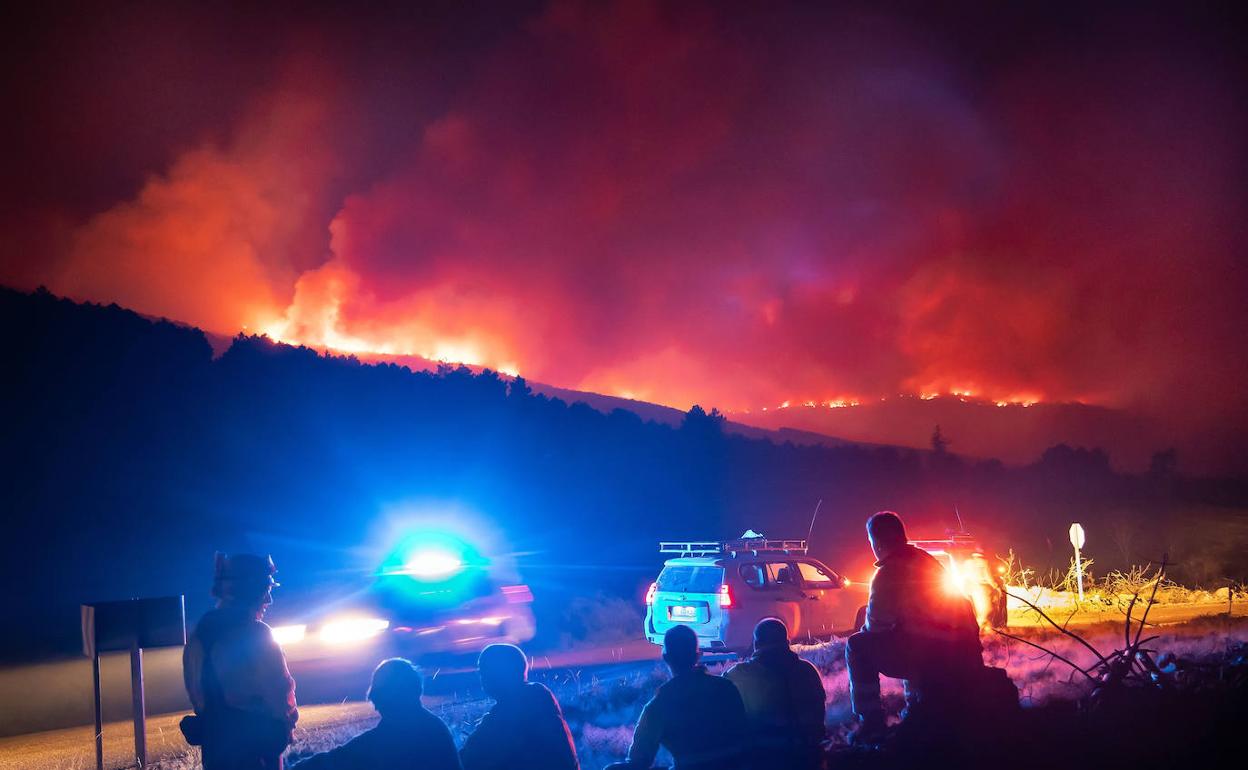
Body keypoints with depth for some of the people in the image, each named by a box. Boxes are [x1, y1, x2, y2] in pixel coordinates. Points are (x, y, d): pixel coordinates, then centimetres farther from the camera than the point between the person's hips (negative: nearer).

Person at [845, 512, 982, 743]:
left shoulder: (889, 571, -9)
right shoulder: (926, 560, 17)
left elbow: (876, 624, -6)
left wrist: (866, 629, 17)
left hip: (933, 659, -8)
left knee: (857, 646, 4)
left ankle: (871, 723, 2)